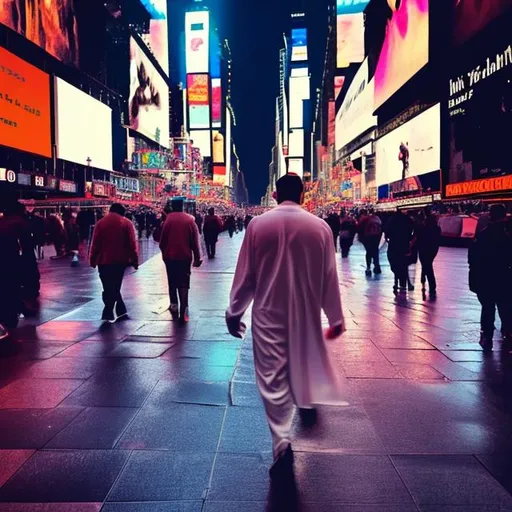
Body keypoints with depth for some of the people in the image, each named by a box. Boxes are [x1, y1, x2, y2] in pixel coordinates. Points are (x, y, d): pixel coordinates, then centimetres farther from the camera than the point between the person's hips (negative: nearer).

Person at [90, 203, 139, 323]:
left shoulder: (101, 223, 5)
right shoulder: (127, 223, 0)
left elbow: (95, 244, 2)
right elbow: (132, 244, -6)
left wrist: (93, 260, 8)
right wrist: (135, 261, -1)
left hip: (104, 261, 1)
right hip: (120, 260, -1)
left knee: (109, 287, 12)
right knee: (115, 286, 5)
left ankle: (121, 310, 17)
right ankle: (108, 314, -1)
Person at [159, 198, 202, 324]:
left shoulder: (167, 219, -6)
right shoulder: (190, 220, -1)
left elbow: (162, 240, -4)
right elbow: (195, 241, -1)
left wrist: (164, 252, 14)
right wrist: (197, 257, 6)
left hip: (170, 256, 0)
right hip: (185, 256, 0)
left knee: (172, 282, 17)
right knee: (184, 283, 1)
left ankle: (174, 306, 21)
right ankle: (183, 311, -7)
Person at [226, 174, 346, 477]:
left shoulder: (258, 225, -9)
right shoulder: (319, 227, -7)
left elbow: (245, 275, -5)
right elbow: (330, 277, -2)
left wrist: (234, 312, 7)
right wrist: (336, 317, 8)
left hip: (268, 313, -1)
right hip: (307, 312, 2)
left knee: (273, 377, 5)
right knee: (306, 359, 27)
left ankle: (282, 443, 3)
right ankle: (307, 402, 49)